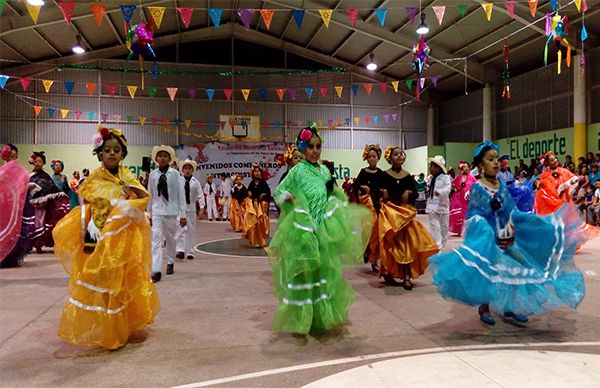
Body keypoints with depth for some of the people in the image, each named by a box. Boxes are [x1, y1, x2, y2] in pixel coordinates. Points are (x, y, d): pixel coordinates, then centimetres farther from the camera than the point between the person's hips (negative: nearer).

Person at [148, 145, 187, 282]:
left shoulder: (175, 174, -5)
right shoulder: (152, 175, 1)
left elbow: (181, 194, -4)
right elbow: (150, 195, 9)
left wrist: (183, 215, -5)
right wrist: (149, 213, 12)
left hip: (171, 210, 0)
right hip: (157, 211, 1)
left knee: (170, 238, 13)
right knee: (156, 238, -10)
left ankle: (170, 263, 35)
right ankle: (156, 270, -13)